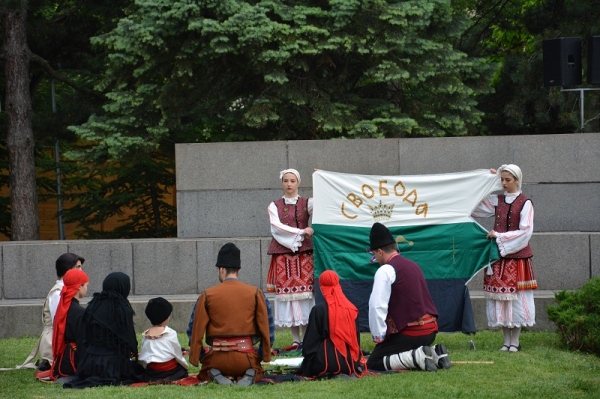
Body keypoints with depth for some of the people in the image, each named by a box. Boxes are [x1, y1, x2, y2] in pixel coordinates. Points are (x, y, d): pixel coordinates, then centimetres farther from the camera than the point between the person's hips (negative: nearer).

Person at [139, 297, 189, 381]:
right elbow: (178, 356, 4)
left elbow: (141, 359, 6)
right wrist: (185, 366, 23)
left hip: (151, 375, 5)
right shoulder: (170, 333, -6)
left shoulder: (145, 335, 6)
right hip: (169, 373, -5)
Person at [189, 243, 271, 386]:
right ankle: (250, 375, -5)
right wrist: (266, 356, 7)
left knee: (204, 374, 30)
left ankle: (215, 375, -6)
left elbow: (197, 329, -2)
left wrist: (194, 359, 6)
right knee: (256, 370, 32)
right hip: (246, 356, 0)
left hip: (218, 357, 0)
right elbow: (264, 326, -2)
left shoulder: (207, 295, -1)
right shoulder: (255, 293, 0)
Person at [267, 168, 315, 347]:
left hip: (304, 254, 0)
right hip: (283, 255, 0)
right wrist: (301, 232, -12)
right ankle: (295, 339, 1)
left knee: (305, 293, -6)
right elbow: (276, 227, -5)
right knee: (288, 293, -3)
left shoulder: (307, 203, 10)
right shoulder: (275, 206, 10)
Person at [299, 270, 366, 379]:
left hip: (326, 361, -6)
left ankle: (329, 374, -12)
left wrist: (306, 356, 8)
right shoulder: (351, 309, 0)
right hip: (349, 361, 6)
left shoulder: (318, 310, -12)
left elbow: (311, 340, -7)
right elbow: (356, 338, 10)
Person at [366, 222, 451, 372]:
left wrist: (378, 336, -7)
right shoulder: (413, 265, 16)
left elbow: (377, 306, -16)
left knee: (373, 364, -1)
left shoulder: (385, 270, -10)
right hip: (429, 329, 8)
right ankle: (435, 353, 5)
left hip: (408, 333, -8)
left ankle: (418, 356, -16)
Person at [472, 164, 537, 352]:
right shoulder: (497, 200, 9)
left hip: (517, 257, -4)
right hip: (498, 256, 4)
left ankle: (515, 341, 6)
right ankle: (506, 340, 9)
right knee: (499, 298, 2)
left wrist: (500, 236, -14)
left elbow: (525, 231, -11)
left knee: (516, 296, -2)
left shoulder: (525, 203, -4)